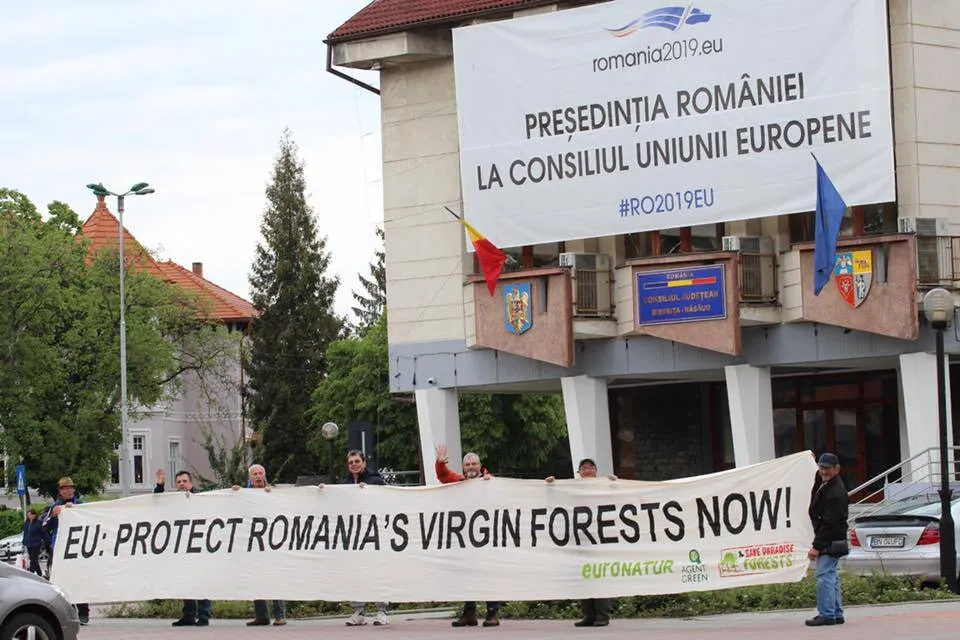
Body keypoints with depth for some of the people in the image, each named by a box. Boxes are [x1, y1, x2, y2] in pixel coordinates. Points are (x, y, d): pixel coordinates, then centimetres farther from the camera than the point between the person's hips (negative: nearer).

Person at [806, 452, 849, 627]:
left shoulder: (836, 493, -21)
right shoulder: (823, 483, 10)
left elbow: (830, 524, -23)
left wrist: (816, 546, -22)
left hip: (830, 542, -10)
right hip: (827, 541, 10)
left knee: (825, 576, -12)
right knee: (831, 576, 13)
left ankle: (826, 614, -13)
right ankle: (837, 614, 19)